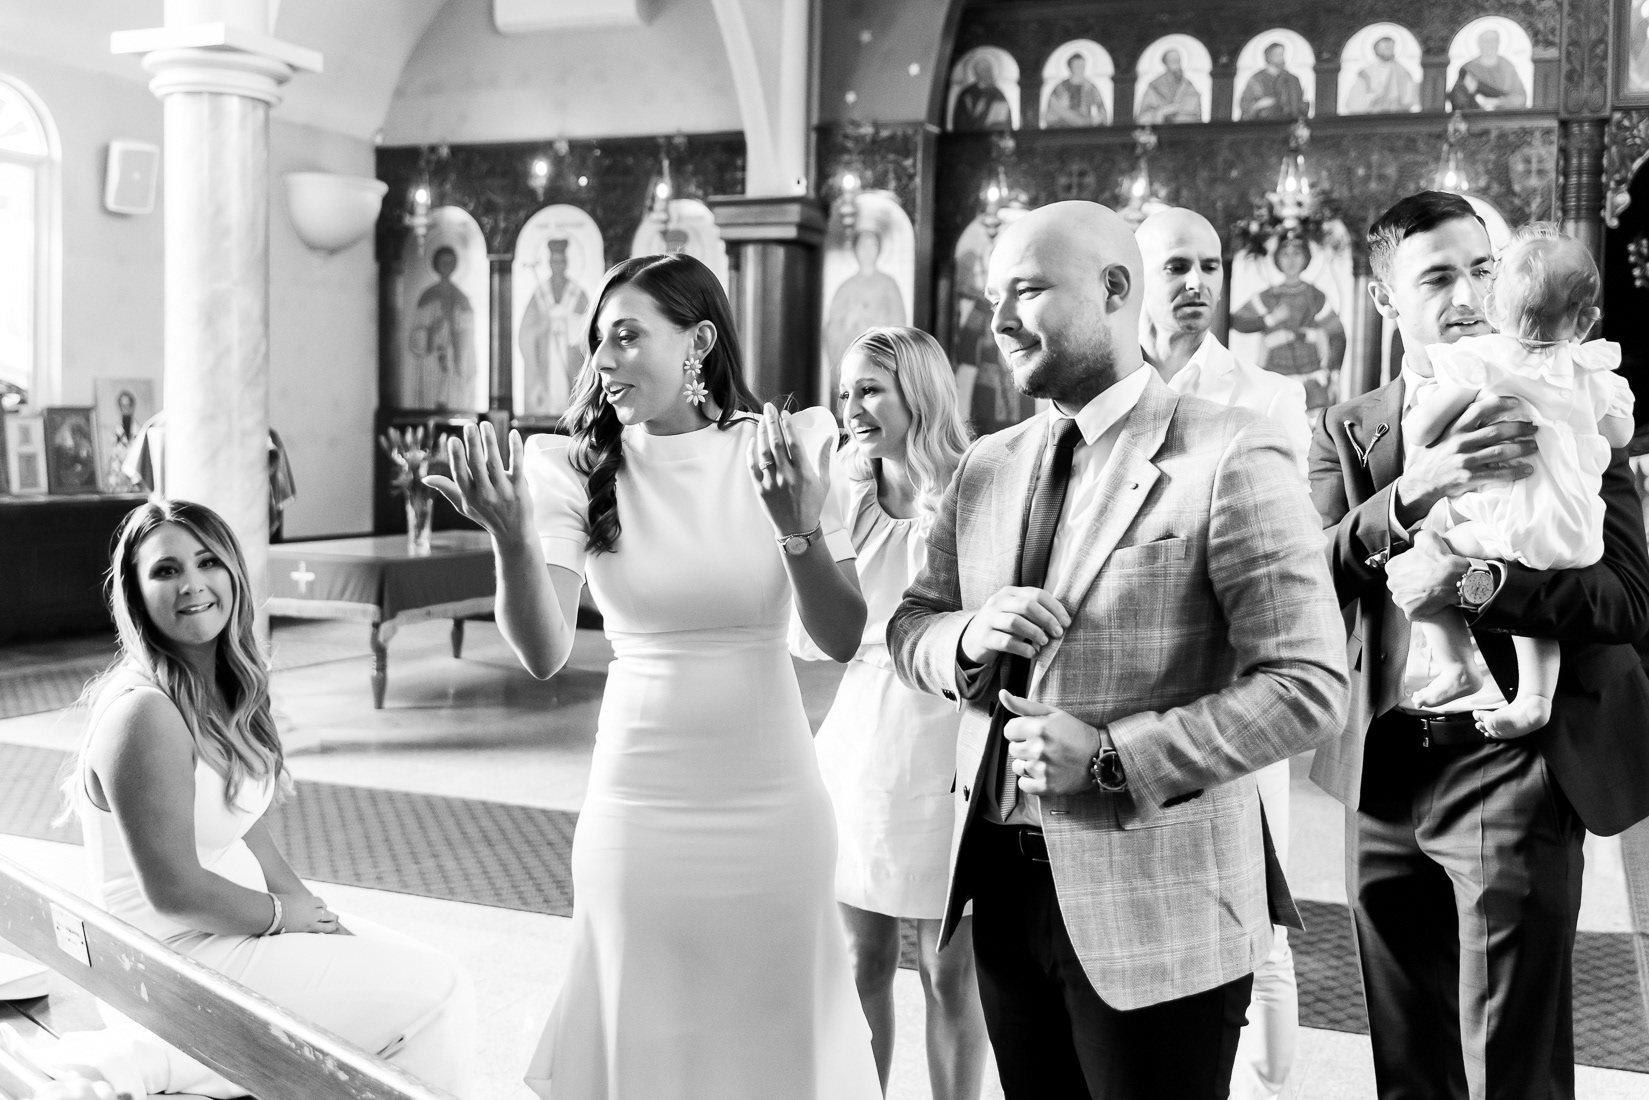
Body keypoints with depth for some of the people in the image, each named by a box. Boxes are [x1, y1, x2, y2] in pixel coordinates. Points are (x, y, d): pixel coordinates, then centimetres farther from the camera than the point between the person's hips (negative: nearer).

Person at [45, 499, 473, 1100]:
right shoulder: (144, 713, -22)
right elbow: (173, 890, -21)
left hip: (235, 923, 8)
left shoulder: (223, 689, 6)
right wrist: (281, 914, -9)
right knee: (437, 990, -5)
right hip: (180, 956, -8)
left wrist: (313, 910, 1)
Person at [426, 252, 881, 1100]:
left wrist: (801, 531, -24)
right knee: (645, 1032, 13)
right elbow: (544, 655, -12)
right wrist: (512, 538, -28)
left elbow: (842, 642, -8)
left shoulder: (783, 449, -6)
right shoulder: (578, 471, -5)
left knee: (775, 1027, 14)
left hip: (772, 803, 0)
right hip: (637, 805, 0)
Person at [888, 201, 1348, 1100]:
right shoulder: (988, 466, 9)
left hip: (1155, 901, -6)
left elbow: (1308, 687, -16)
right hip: (1003, 883, 6)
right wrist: (970, 638, -11)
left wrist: (1112, 757, -21)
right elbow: (909, 630, 12)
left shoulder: (1231, 459, -12)